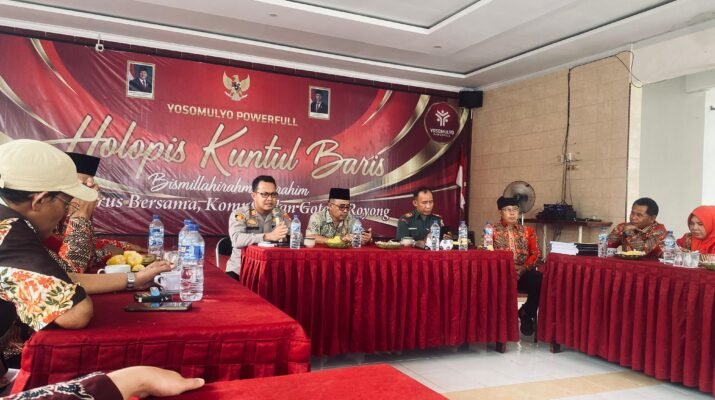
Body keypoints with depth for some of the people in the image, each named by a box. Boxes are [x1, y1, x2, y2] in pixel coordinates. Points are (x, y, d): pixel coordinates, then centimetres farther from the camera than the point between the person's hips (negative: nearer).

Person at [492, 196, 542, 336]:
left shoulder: (528, 231, 18)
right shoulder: (492, 231, 11)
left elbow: (535, 254, 8)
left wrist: (523, 268, -11)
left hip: (524, 273, 2)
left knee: (540, 280, -31)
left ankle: (526, 313, -3)